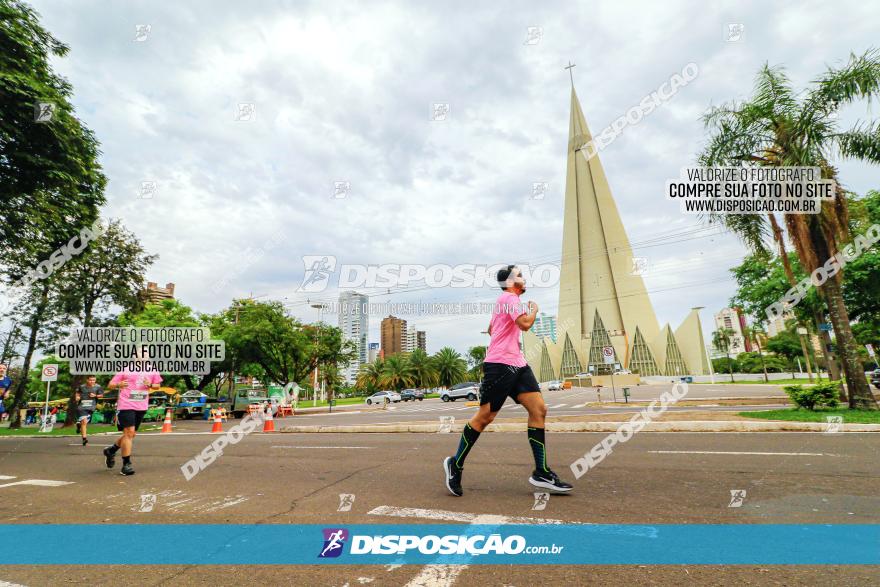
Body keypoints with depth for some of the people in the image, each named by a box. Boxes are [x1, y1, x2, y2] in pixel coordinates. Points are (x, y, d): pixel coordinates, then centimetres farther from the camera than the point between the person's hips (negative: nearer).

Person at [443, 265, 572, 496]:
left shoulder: (507, 300, 22)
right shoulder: (508, 297, -8)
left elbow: (491, 329, 34)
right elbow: (525, 324, -22)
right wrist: (534, 310, -4)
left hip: (517, 364, 10)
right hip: (500, 365, -9)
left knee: (539, 409, -1)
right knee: (485, 417, -3)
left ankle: (541, 473, 3)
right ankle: (455, 464, 13)